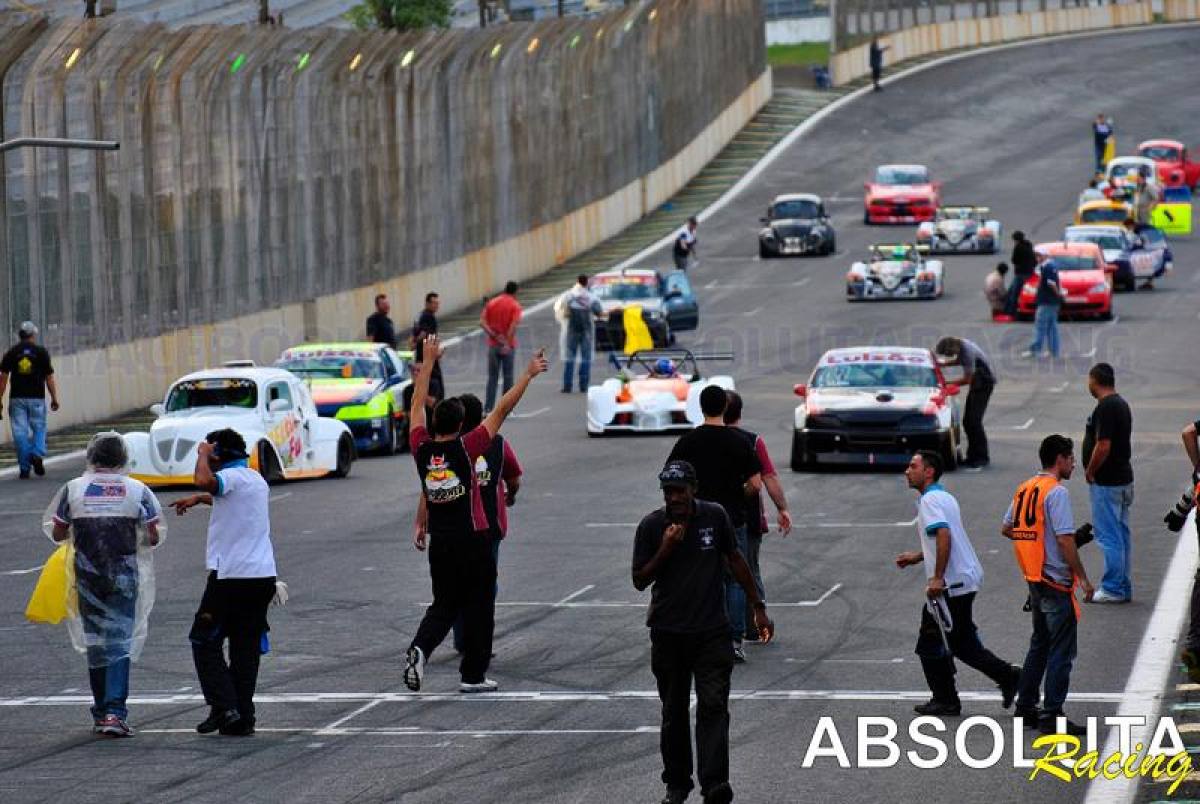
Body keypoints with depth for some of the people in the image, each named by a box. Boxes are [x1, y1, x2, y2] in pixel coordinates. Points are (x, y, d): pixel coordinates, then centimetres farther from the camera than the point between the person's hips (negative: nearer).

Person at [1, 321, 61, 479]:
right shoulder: (41, 352, 1)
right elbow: (49, 377, 1)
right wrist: (54, 398, 8)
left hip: (17, 398, 0)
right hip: (37, 398, 0)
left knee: (20, 433, 2)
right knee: (39, 429, 13)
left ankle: (24, 468, 0)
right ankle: (37, 454, -13)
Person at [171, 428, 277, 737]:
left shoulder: (232, 477, -10)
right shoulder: (257, 480, 20)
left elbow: (204, 481, -33)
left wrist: (202, 454, -15)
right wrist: (199, 498, 47)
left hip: (232, 577, -8)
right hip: (263, 575, 8)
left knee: (205, 642, 2)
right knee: (246, 647, 10)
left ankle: (224, 707, -8)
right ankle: (243, 717, 8)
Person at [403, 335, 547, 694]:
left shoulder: (422, 450, -4)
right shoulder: (465, 449, -13)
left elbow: (418, 404, 10)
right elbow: (502, 410, -10)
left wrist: (428, 361, 19)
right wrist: (528, 375, -4)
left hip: (439, 543, 4)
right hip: (473, 540, -4)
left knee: (444, 606, 14)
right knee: (478, 607, 7)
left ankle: (419, 648, -13)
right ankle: (473, 675, 9)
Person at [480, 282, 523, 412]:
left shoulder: (491, 303, 7)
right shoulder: (515, 305, -5)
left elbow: (482, 322, -5)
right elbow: (514, 325, -18)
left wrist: (494, 335, -11)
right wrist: (507, 343, -20)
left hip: (493, 345, 3)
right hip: (508, 346, -3)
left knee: (492, 377, 7)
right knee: (508, 377, 4)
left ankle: (488, 408, 1)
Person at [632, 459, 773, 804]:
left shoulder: (715, 516, -1)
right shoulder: (651, 526, -4)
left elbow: (735, 560, 12)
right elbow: (639, 580, -2)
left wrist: (758, 608, 13)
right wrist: (666, 549, -17)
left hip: (712, 631, -1)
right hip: (668, 633, 1)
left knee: (713, 706, -12)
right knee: (674, 711, 9)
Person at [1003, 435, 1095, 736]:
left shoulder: (1025, 489, 10)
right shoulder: (1057, 492, -17)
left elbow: (1006, 529, 19)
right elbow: (1065, 540, -22)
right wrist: (1083, 578, -17)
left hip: (1034, 579, 9)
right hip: (1056, 582, -9)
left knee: (1039, 644, 20)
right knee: (1061, 651, -4)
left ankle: (1025, 706, 25)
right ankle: (1051, 716, -5)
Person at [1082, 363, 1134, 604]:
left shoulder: (1105, 408, -19)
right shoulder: (1121, 403, 12)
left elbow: (1103, 446, -25)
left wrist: (1090, 472, -11)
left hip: (1105, 482, -10)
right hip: (1123, 478, 10)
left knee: (1109, 537, -5)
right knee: (1122, 535, 14)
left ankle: (1112, 589, -3)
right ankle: (1123, 588, 19)